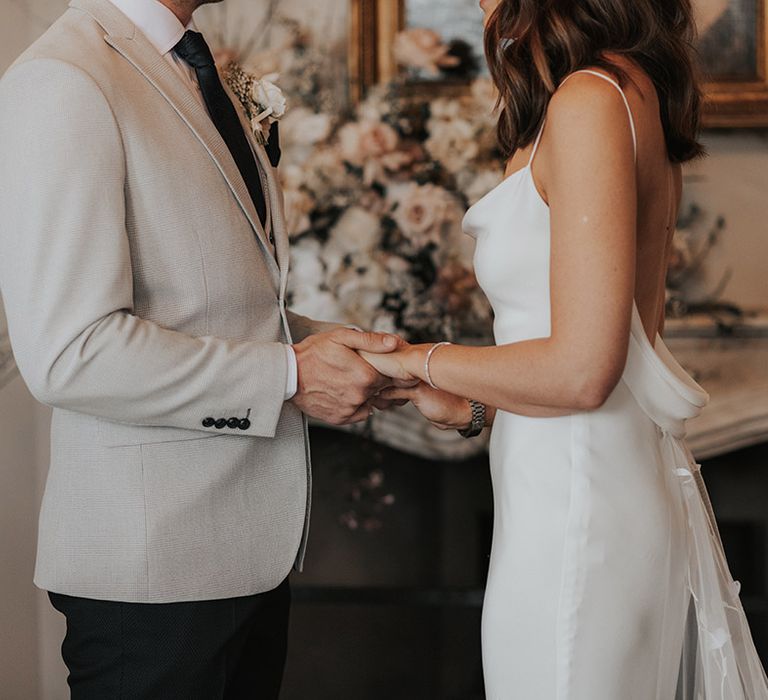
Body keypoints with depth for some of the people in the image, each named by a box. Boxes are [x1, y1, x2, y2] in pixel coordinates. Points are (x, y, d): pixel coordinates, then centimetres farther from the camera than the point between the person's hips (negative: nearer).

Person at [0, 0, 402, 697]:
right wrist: (289, 374, -18)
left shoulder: (204, 84, 14)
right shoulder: (60, 83, -16)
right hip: (152, 559, -9)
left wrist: (331, 347, 2)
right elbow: (69, 352, -23)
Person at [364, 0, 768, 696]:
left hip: (575, 509, -9)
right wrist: (468, 407, 14)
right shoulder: (634, 91, 11)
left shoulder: (589, 101, -17)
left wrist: (428, 361, -6)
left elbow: (581, 371, -20)